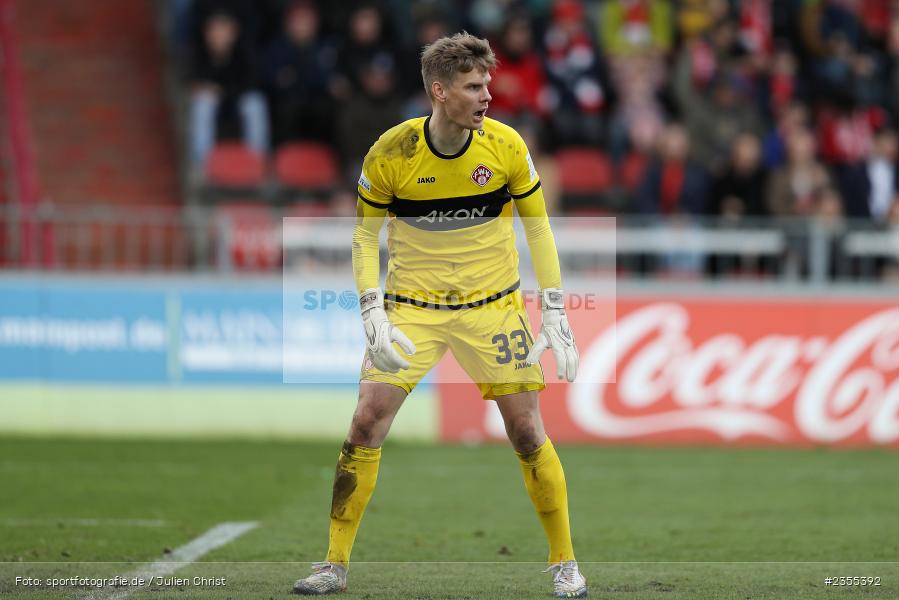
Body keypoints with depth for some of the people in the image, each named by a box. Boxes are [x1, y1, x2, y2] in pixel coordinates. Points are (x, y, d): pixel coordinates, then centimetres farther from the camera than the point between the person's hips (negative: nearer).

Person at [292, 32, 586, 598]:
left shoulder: (505, 145, -10)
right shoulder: (390, 153, -12)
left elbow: (537, 226, 1)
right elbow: (366, 234, 0)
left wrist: (555, 313, -4)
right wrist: (373, 314, -11)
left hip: (493, 305, 0)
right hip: (411, 306, 0)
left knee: (527, 430, -5)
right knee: (367, 424, -9)